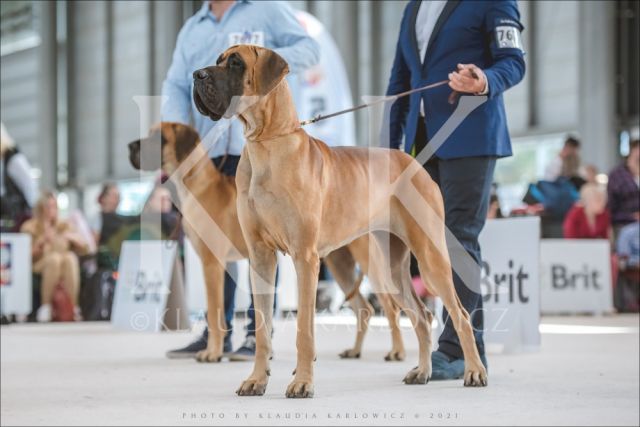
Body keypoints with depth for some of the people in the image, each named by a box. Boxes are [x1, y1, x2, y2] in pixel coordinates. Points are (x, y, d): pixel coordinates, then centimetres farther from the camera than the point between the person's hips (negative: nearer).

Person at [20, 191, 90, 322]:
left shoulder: (64, 226, 16)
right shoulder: (29, 227, 7)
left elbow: (83, 247, 9)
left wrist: (71, 237, -9)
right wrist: (41, 241, -16)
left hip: (65, 271, 2)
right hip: (37, 269, -2)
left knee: (70, 257, -33)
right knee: (55, 257, -36)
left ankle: (72, 307, -37)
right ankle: (45, 307, -31)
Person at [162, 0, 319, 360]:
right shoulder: (192, 29, 19)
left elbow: (309, 49, 1)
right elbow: (176, 86, 13)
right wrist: (176, 128, -6)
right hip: (209, 151, 5)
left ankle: (259, 334, -3)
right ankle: (217, 332, 13)